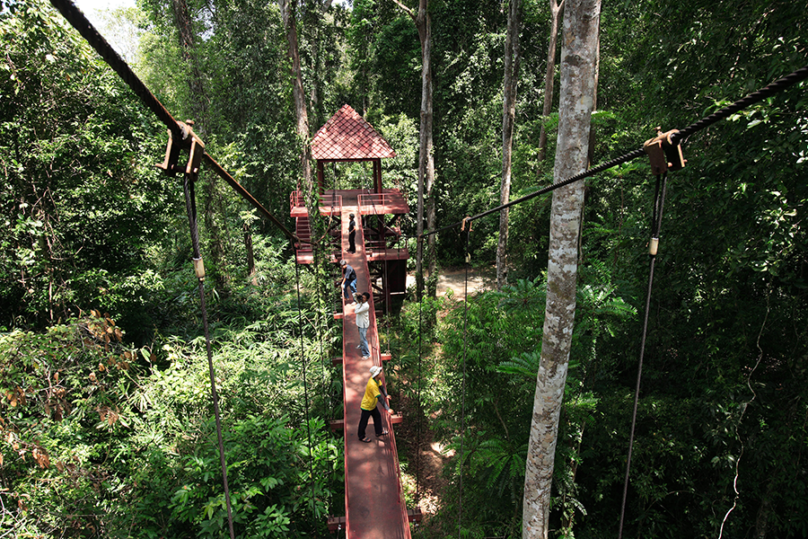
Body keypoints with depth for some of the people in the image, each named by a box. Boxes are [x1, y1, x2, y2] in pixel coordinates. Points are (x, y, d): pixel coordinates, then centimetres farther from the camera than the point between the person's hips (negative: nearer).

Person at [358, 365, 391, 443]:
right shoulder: (372, 385, -39)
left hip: (373, 405, 9)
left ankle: (379, 431, 43)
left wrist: (386, 395, 12)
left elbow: (381, 387, 9)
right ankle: (361, 436, 33)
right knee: (364, 422, 12)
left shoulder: (376, 379, -12)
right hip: (367, 406, -9)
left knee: (377, 417, 22)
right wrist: (388, 409, -39)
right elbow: (380, 398, -40)